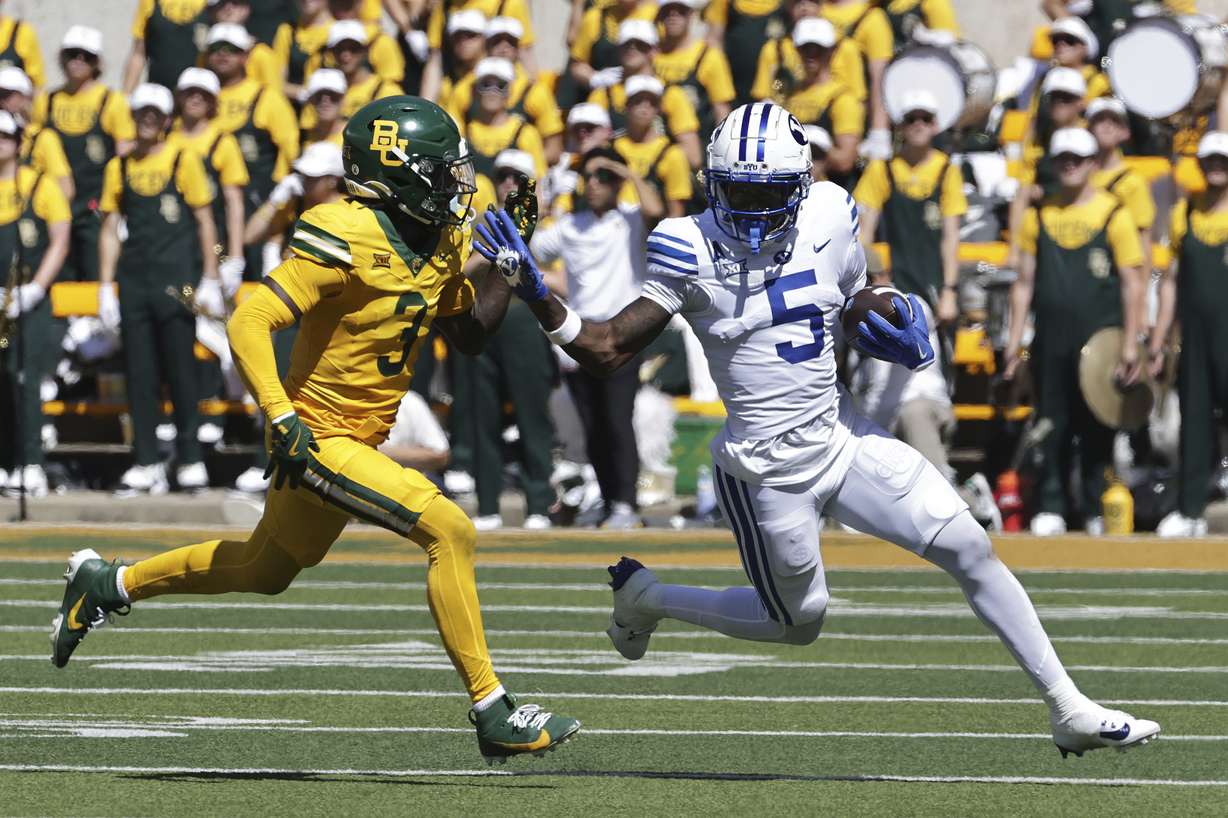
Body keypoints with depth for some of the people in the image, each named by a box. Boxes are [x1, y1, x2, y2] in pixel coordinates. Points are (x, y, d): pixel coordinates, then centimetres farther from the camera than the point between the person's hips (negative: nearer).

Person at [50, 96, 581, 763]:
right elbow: (250, 322, -25)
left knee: (266, 571, 25)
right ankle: (492, 712, -16)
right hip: (321, 438, -10)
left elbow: (470, 334, 15)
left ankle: (107, 584, 42)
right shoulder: (349, 240, -23)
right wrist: (283, 420, -33)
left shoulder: (442, 239, 3)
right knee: (449, 531, -21)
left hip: (358, 441, 10)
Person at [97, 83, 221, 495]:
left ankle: (190, 461, 6)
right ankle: (146, 464, 7)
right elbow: (110, 230, 13)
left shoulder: (184, 159, 2)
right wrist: (105, 287, 6)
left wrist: (210, 281, -4)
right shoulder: (119, 166, 11)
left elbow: (204, 222, 2)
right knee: (139, 372, 3)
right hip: (133, 282, 3)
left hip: (176, 281, -3)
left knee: (180, 371, -2)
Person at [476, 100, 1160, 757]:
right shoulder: (695, 252, -14)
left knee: (973, 552, -1)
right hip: (766, 469, -5)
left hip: (843, 437, 5)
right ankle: (642, 593, 32)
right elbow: (609, 351, -14)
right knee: (799, 623, 10)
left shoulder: (827, 222, -2)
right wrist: (538, 298, -29)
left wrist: (904, 335, -6)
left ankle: (1070, 711, 8)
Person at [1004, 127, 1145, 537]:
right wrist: (1015, 338, 7)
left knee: (1097, 427, 0)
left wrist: (1130, 344, -8)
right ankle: (1050, 509, 6)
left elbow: (1132, 283, -2)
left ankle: (1097, 512, 7)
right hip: (1050, 341, 3)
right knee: (1051, 425, 2)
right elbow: (1025, 282, 14)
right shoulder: (1039, 215, 11)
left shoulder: (1114, 214, 1)